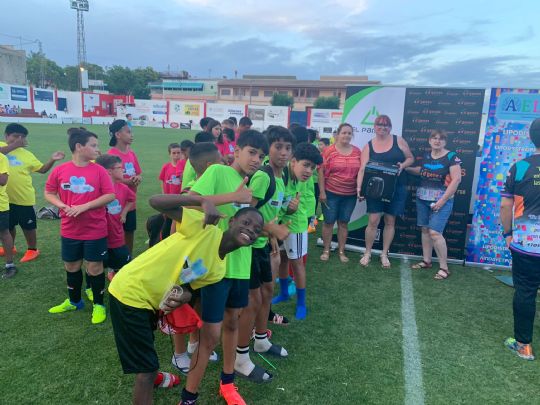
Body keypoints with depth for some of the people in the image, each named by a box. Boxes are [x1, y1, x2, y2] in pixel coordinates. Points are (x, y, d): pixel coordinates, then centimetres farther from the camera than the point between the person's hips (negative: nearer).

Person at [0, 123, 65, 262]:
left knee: (28, 226, 9)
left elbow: (42, 169, 0)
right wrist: (14, 145, -21)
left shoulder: (27, 154, 0)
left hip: (23, 198, -2)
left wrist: (52, 159, -13)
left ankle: (32, 250, 26)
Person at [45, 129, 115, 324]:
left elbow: (110, 195, -11)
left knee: (94, 267, 6)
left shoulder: (99, 170, -9)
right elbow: (48, 193, 6)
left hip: (95, 230, -2)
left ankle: (99, 304, 24)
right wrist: (63, 206, -13)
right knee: (71, 266, 17)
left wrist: (84, 206, -19)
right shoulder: (59, 170, -4)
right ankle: (74, 301, 39)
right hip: (69, 230, 3)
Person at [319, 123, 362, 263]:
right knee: (329, 222, 6)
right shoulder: (329, 151, -8)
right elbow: (321, 172, -6)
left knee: (344, 222, 11)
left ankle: (341, 251, 22)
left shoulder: (357, 151, 3)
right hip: (331, 193, -3)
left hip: (350, 195, 3)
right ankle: (326, 250, 20)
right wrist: (322, 192, -9)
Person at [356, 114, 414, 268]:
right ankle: (367, 253, 15)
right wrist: (359, 187, -22)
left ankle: (384, 254, 22)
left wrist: (402, 166, -13)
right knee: (373, 221, -4)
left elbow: (410, 158, 9)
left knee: (390, 222, 8)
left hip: (397, 188, 1)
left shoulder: (398, 141, 1)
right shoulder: (368, 146, 0)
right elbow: (363, 169, -8)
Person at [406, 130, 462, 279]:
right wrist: (405, 168, 15)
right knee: (425, 229, 10)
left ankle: (444, 267, -1)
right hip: (422, 199, 6)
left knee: (434, 232, -13)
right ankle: (426, 261, 24)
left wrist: (442, 200, -16)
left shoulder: (451, 156, -7)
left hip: (441, 200, -6)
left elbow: (456, 179, -13)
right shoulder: (426, 155, 9)